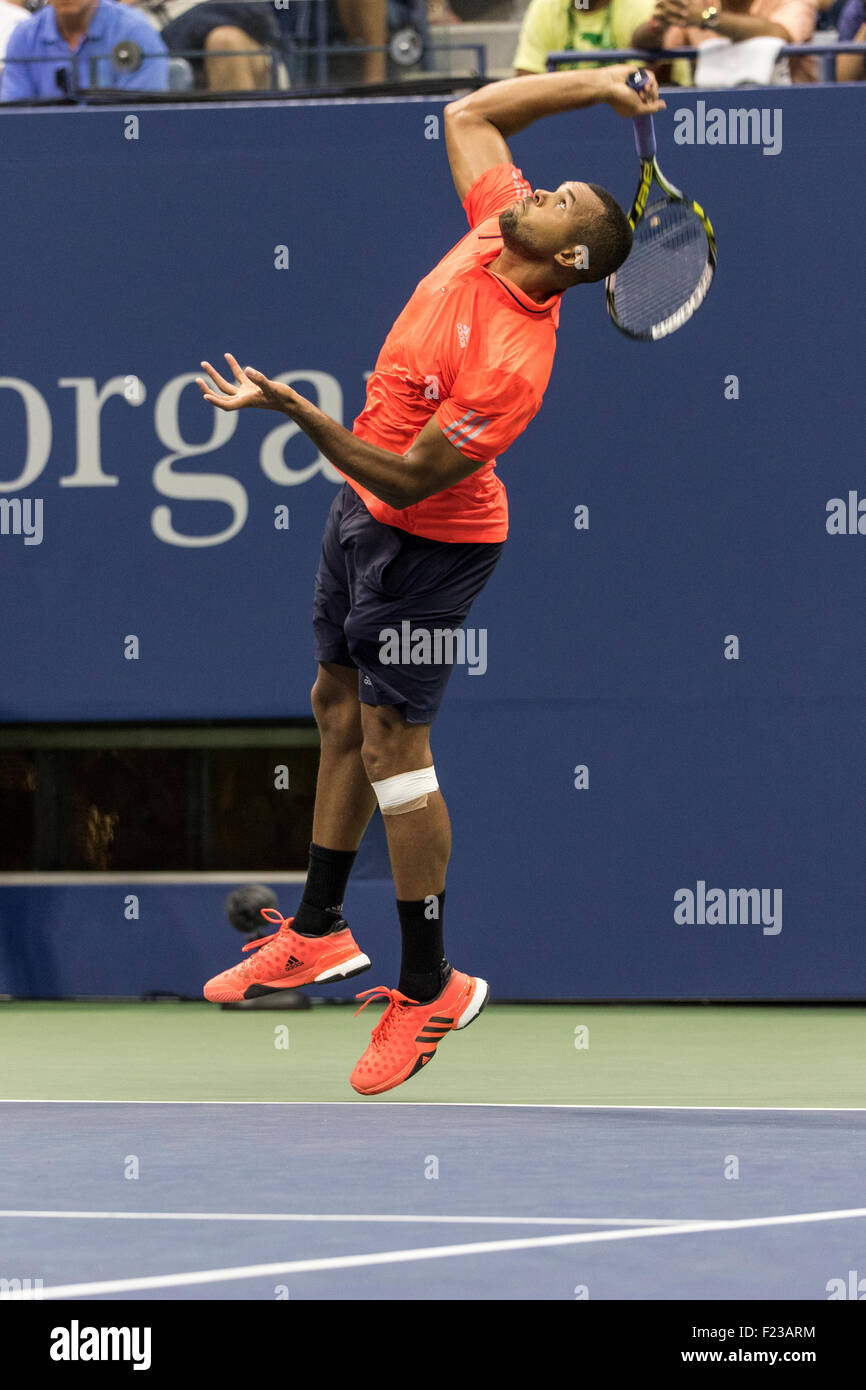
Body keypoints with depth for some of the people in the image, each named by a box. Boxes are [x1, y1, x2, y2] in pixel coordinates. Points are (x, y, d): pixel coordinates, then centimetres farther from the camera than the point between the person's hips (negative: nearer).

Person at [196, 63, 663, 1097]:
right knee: (339, 706, 18)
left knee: (390, 741, -8)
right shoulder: (494, 226, -10)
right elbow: (468, 113, 6)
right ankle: (318, 934, 31)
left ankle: (430, 987, 1)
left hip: (425, 545, -10)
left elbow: (409, 480, -29)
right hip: (362, 514, 10)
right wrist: (595, 84, -3)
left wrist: (294, 410, -35)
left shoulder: (513, 363, -32)